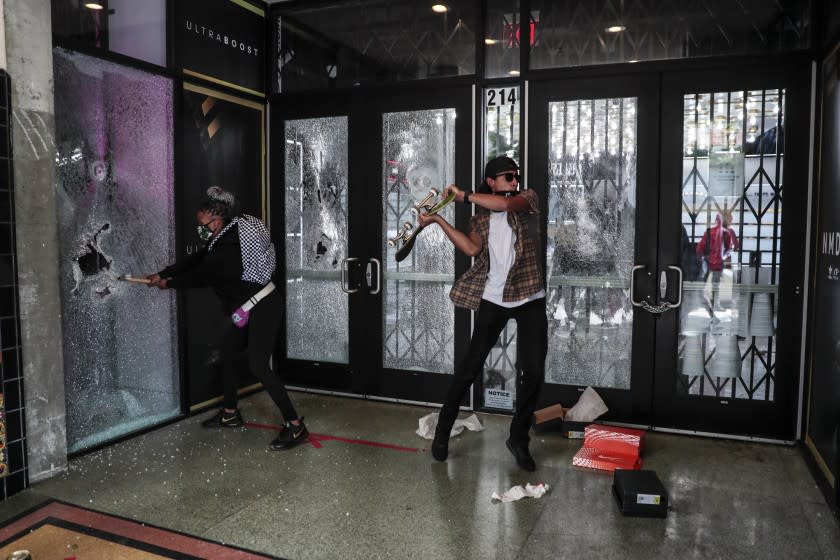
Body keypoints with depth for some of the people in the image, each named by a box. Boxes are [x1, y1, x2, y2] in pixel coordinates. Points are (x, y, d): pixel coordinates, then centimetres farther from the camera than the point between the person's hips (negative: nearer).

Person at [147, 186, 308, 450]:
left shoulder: (227, 249, -25)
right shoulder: (226, 235, 3)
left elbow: (200, 275, -12)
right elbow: (194, 261, 12)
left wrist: (168, 283, 4)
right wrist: (162, 274, 12)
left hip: (262, 308, -10)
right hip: (246, 308, 10)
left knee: (258, 366, -13)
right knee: (228, 355, 17)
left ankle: (295, 426, -8)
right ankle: (230, 413, 34)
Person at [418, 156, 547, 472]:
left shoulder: (529, 198, 4)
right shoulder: (480, 217, 9)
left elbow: (506, 204, -19)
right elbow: (471, 248, -11)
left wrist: (463, 195, -13)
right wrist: (438, 220, -18)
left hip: (529, 299, 0)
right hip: (492, 299, 1)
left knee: (534, 372, -3)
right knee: (470, 367, 4)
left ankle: (518, 438, 16)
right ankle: (443, 430, 19)